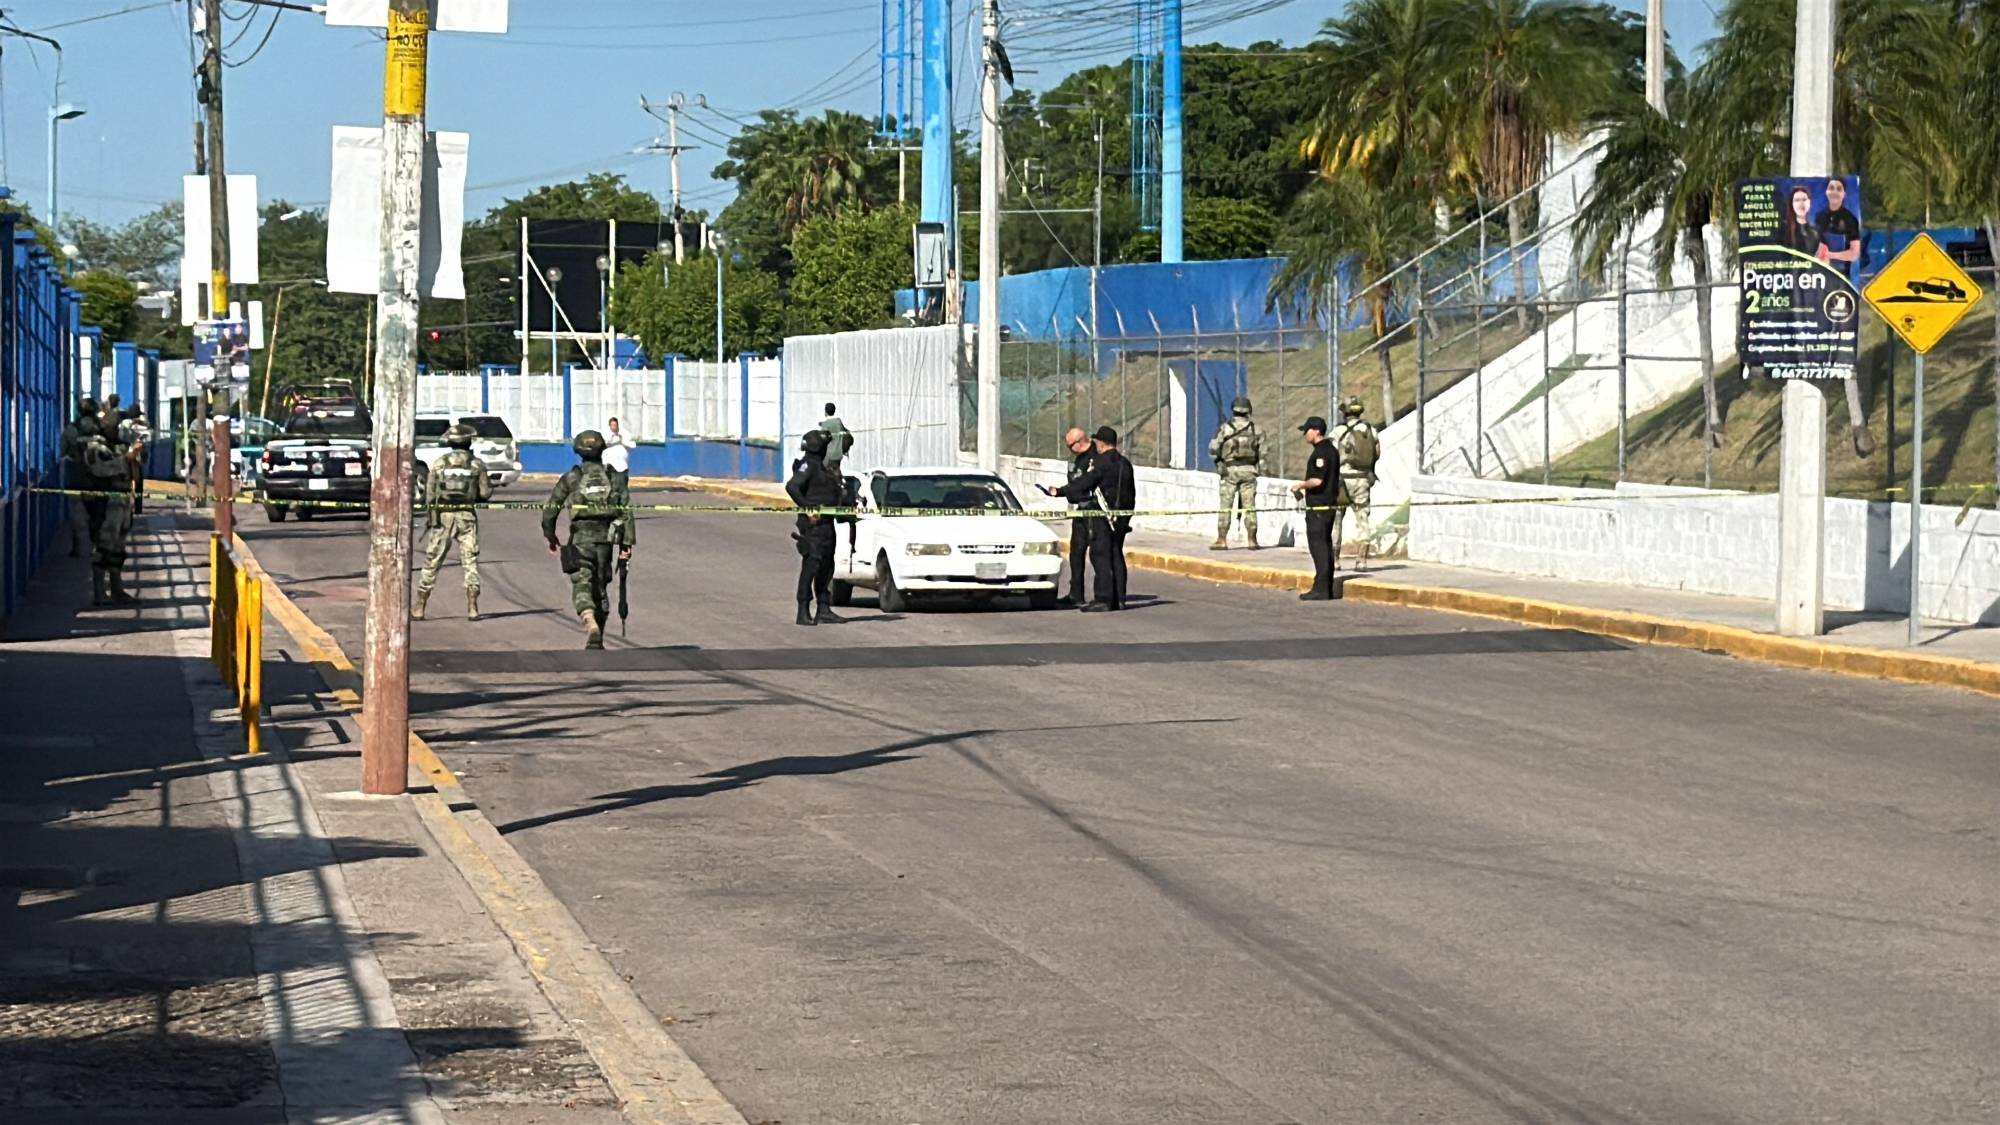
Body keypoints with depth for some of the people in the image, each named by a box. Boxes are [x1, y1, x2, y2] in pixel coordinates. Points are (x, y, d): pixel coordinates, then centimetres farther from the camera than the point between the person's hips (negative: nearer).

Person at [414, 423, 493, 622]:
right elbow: (485, 493, 0)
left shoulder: (438, 464, -1)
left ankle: (419, 608, 8)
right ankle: (472, 608, -2)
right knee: (470, 562, 5)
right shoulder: (477, 464, -1)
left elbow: (429, 493, 0)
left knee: (432, 563, 7)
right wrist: (489, 486, 23)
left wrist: (427, 515, 13)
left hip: (443, 516, 0)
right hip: (467, 516, 0)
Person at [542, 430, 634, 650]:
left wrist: (550, 537, 15)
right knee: (600, 588, 15)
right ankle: (598, 640, 20)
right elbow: (626, 511, -1)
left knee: (582, 586, -7)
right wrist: (626, 544, 0)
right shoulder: (613, 478, 5)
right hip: (605, 539, 3)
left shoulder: (571, 478, 0)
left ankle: (592, 627, -32)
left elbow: (550, 508, 2)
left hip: (580, 540, -3)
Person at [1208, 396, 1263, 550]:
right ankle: (1252, 540, 8)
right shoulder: (1255, 428, 0)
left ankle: (1222, 540, -2)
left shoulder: (1225, 428, -6)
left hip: (1230, 470, -2)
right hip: (1249, 470, 2)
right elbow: (1262, 452, 3)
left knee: (1225, 507, 1)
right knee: (1250, 506, 7)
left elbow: (1213, 450, -7)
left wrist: (1219, 460, 11)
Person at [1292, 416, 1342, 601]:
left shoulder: (1321, 452, -16)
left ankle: (1321, 588, -12)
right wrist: (1306, 488, 22)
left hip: (1318, 506, -10)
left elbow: (1318, 480, -23)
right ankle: (1327, 588, 13)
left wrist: (1302, 485, -5)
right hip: (1330, 504, 10)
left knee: (1318, 546, -9)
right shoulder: (1332, 450, 15)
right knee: (1325, 545, 11)